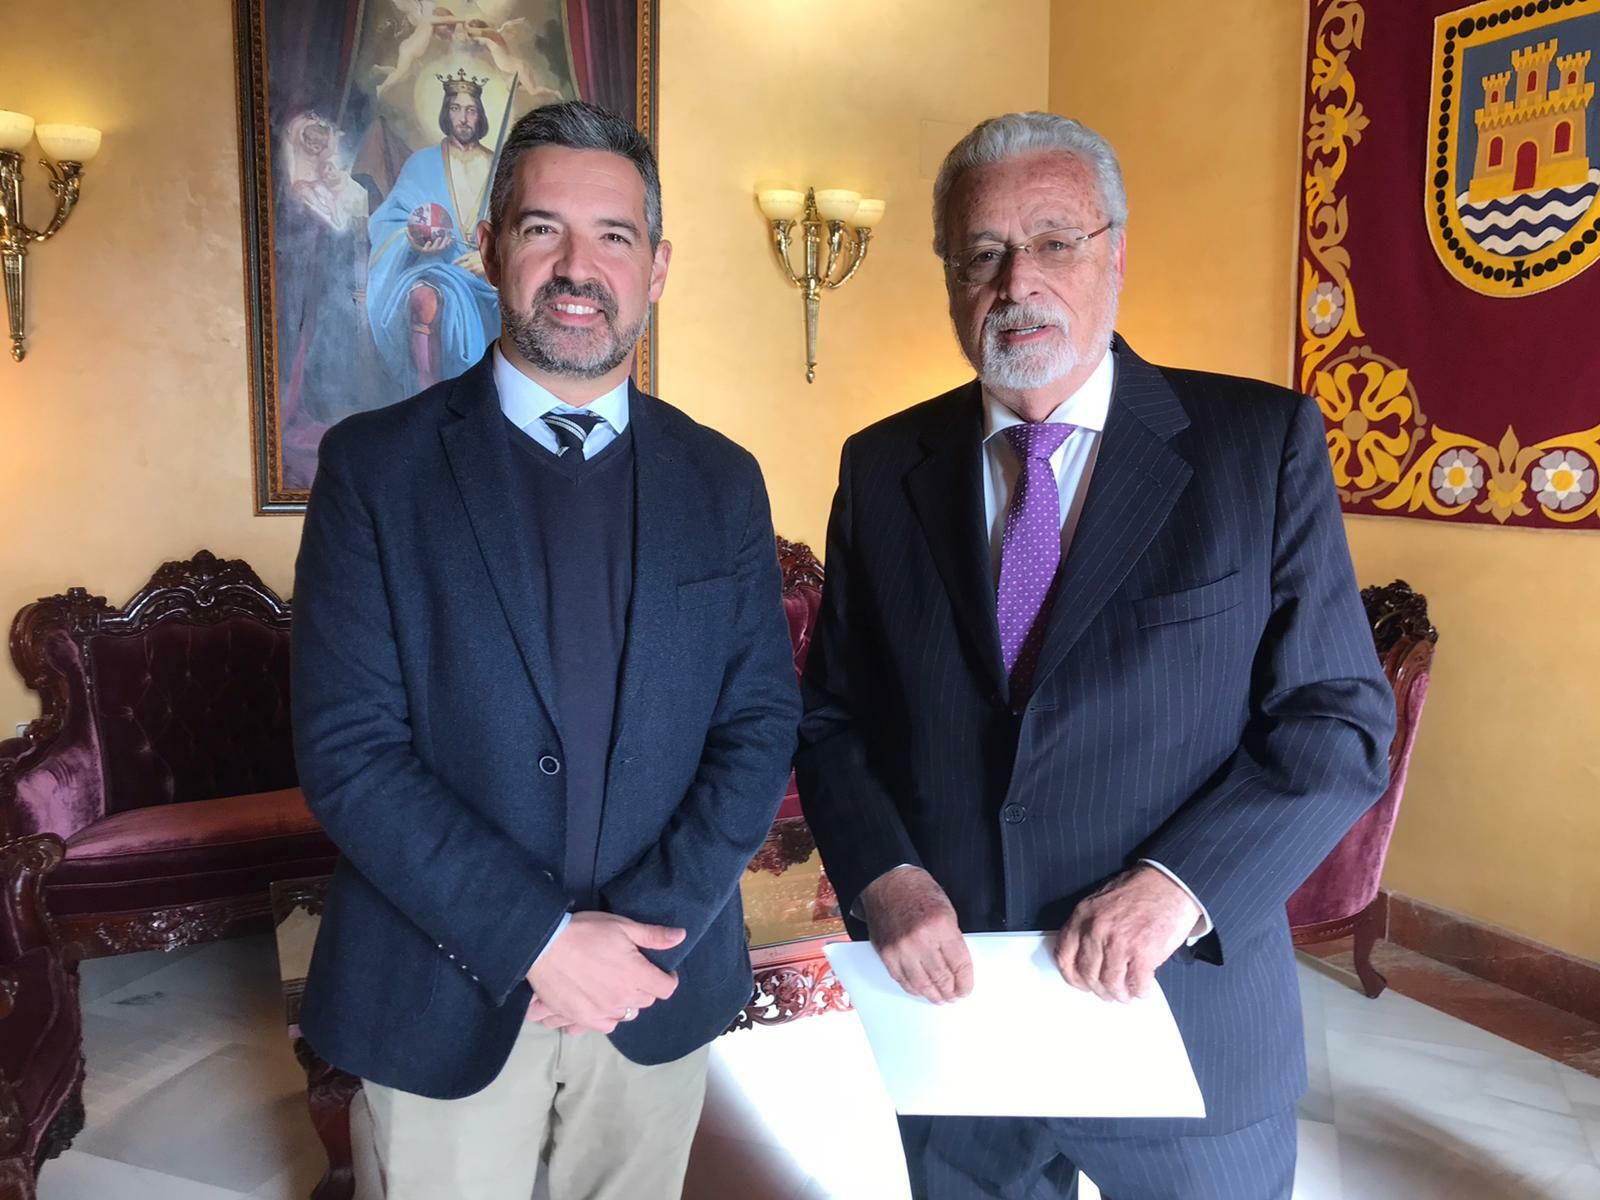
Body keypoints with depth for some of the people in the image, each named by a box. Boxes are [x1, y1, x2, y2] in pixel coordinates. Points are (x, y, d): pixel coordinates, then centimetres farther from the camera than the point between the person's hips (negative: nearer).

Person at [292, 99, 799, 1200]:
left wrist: (651, 927, -13)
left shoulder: (721, 482, 1)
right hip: (442, 1000, -2)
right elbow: (347, 747, -11)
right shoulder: (376, 463, -6)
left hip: (661, 988, 2)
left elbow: (761, 726, -2)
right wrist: (538, 938, -16)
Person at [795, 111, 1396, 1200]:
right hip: (949, 1000, 3)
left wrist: (1180, 884, -20)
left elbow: (1340, 722, -7)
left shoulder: (1263, 443, -6)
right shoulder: (884, 468, 1)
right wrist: (884, 876, -13)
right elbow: (834, 715, 4)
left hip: (1187, 1022, -2)